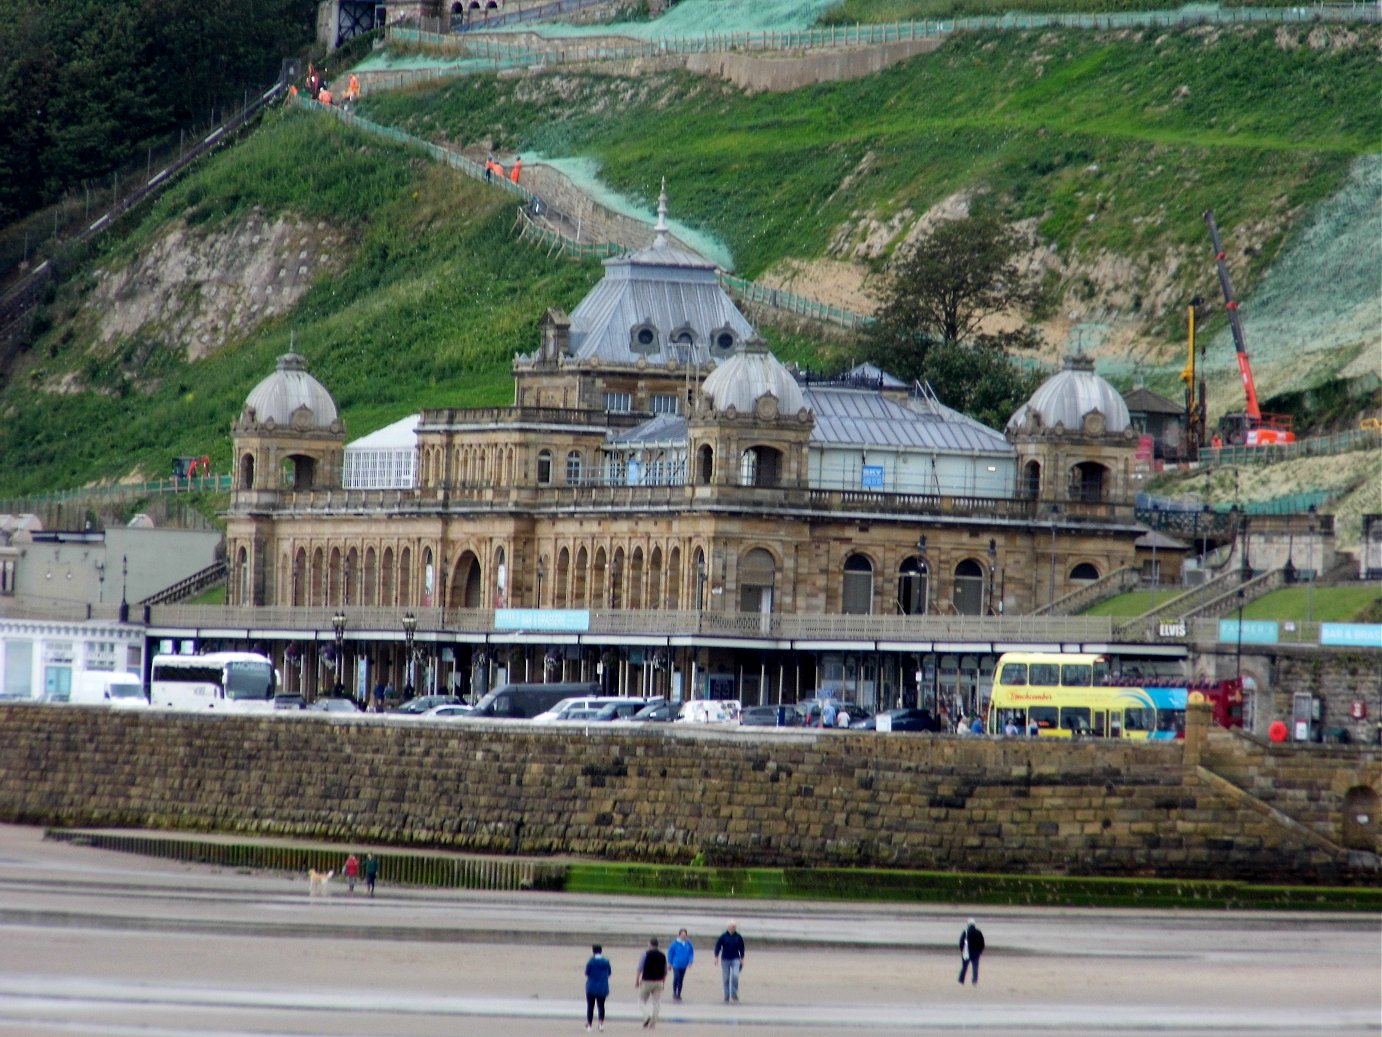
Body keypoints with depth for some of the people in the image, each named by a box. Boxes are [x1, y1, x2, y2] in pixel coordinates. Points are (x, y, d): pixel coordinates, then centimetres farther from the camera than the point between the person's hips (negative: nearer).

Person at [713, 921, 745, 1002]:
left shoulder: (738, 937, 2)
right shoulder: (723, 936, -2)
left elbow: (741, 948, 12)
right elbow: (718, 946, 1)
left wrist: (742, 959, 12)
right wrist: (716, 957, -6)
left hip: (735, 959, 0)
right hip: (725, 960, 0)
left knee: (735, 976, -17)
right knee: (726, 978, 3)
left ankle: (734, 994, -5)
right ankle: (727, 995, 12)